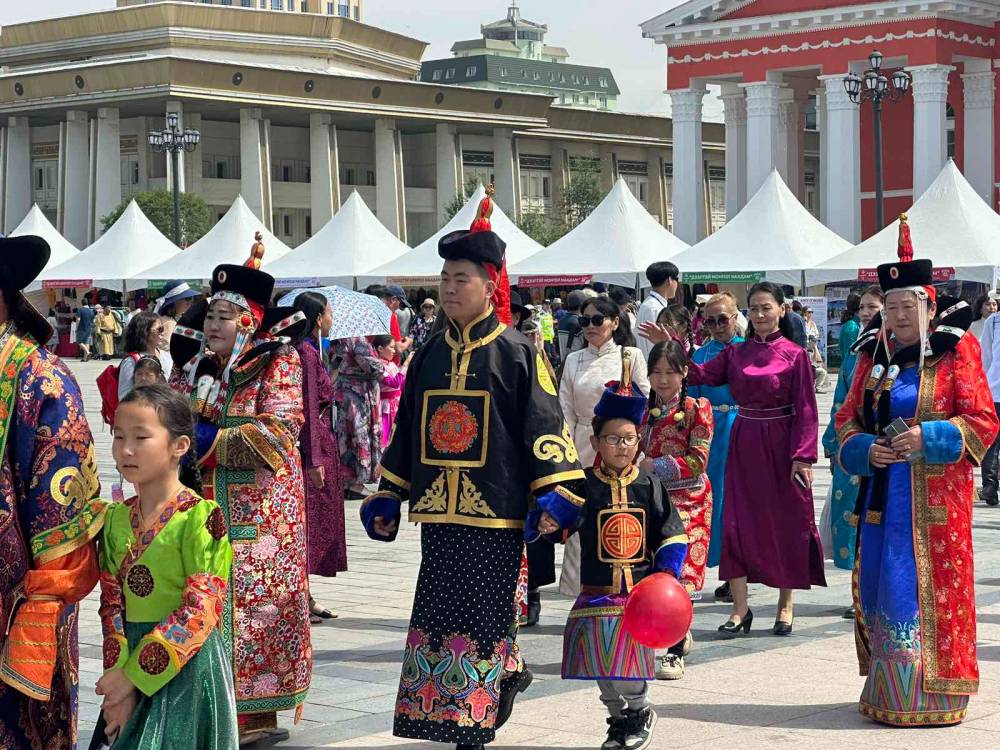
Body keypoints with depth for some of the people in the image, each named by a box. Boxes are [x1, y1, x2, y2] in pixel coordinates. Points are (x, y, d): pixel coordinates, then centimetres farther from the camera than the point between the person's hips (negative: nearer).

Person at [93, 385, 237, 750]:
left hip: (186, 666, -5)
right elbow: (112, 604, 5)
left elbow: (200, 612, -17)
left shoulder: (201, 517, -13)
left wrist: (135, 674, -16)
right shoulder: (116, 518, 6)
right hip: (129, 661, 5)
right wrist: (118, 671, -10)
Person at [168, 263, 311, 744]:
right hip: (203, 504, 5)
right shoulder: (192, 365, 13)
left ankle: (256, 712, 3)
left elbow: (281, 429, -15)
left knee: (255, 601, -4)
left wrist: (214, 441, -18)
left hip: (259, 507, -5)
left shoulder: (277, 362, -4)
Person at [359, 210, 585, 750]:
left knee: (484, 618, -3)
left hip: (495, 512, -5)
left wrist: (555, 492, -13)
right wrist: (387, 495, 18)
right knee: (438, 619, 6)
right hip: (437, 511, 5)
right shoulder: (429, 356, 12)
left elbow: (545, 425, -6)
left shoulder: (517, 353, -3)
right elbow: (407, 430, 19)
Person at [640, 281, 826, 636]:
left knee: (786, 524, 4)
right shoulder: (735, 353, 6)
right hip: (744, 444, 4)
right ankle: (740, 608, 5)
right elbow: (700, 375, -3)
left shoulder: (795, 355, -6)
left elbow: (805, 409, -8)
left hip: (781, 446, -3)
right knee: (737, 523, -1)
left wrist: (803, 456, -14)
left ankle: (785, 606, 18)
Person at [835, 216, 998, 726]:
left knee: (932, 590, -4)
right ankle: (887, 689, 17)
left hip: (935, 494, -5)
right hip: (881, 494, 5)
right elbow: (847, 419, 13)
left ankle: (934, 695, 4)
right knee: (881, 585, 7)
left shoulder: (955, 352, -4)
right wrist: (866, 450, -8)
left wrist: (926, 438, -20)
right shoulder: (873, 354, 10)